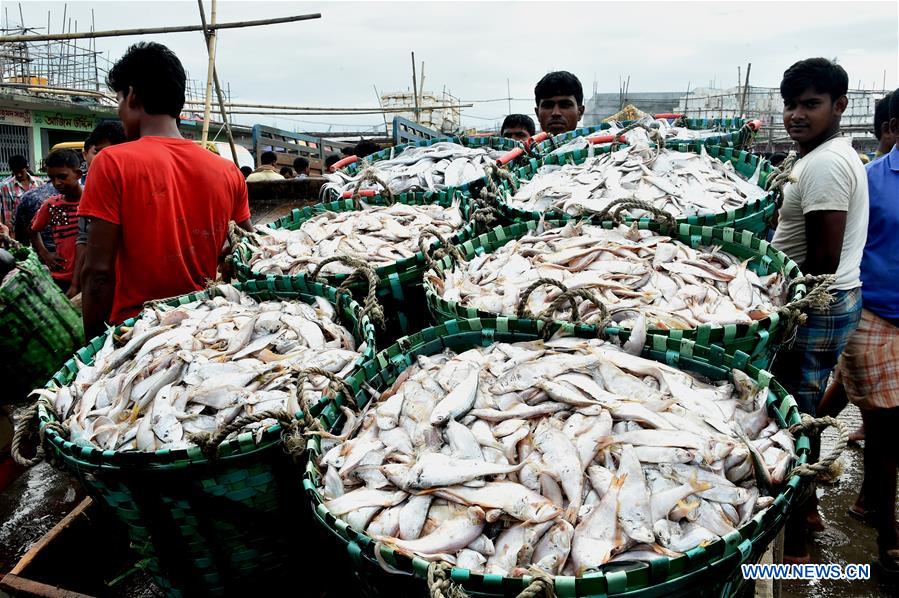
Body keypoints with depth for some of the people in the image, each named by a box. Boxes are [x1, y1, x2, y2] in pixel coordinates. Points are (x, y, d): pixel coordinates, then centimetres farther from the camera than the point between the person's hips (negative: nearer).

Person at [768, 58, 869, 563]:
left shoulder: (823, 164, -20)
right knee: (804, 414, 21)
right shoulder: (839, 153, 14)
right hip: (838, 299, 11)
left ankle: (793, 545, 10)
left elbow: (822, 260, -24)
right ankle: (807, 507, 38)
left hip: (816, 308, -11)